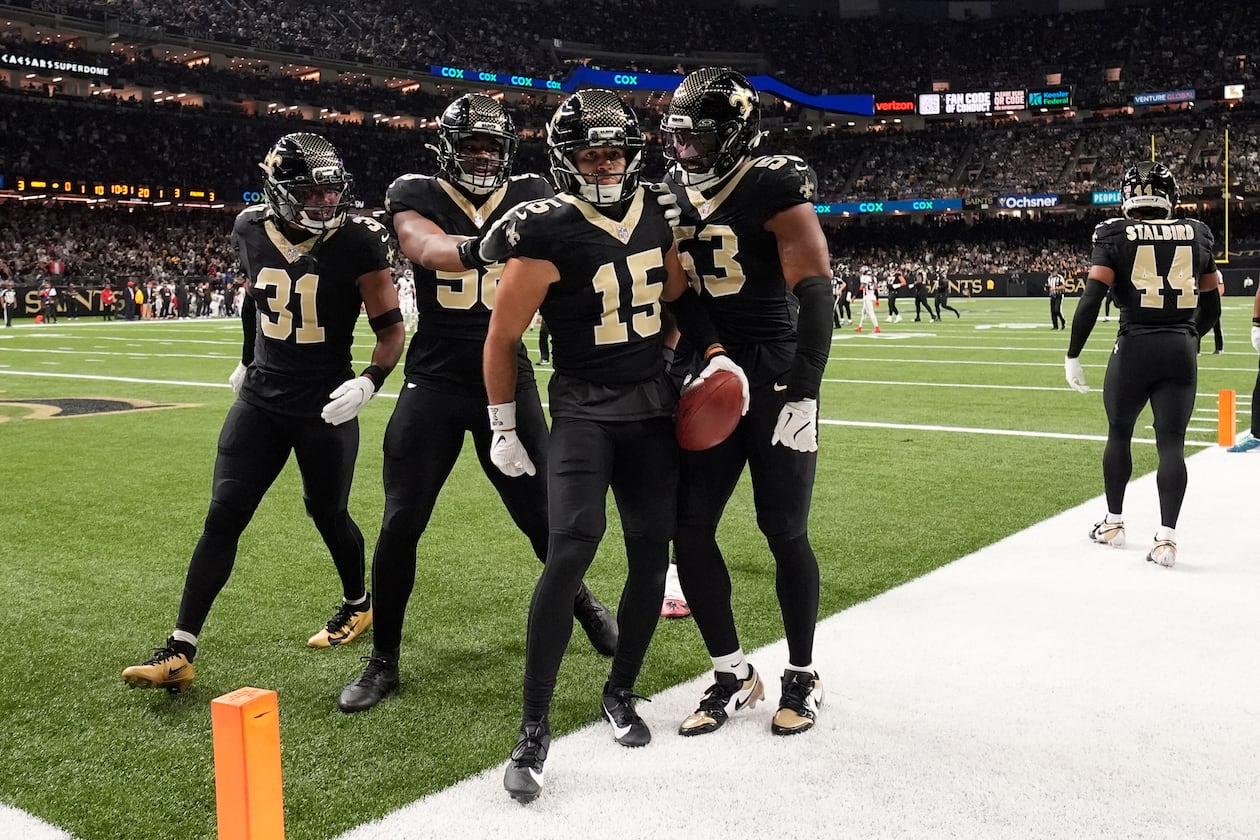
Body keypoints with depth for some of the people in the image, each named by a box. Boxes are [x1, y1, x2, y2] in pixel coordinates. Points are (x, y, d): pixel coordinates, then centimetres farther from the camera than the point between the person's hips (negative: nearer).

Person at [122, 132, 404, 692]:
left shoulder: (356, 242, -15)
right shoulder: (251, 232, -2)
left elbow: (391, 328, -11)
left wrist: (369, 382, -27)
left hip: (325, 405, -3)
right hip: (261, 397, 4)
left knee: (326, 512, 10)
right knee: (223, 517, -1)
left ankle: (359, 604, 40)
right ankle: (180, 651, 3)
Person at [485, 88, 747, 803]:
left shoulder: (653, 214, 3)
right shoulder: (547, 233, -14)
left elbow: (680, 293, 18)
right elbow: (503, 337, -7)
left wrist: (715, 352, 5)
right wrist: (504, 429, -3)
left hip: (654, 403, 6)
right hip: (584, 407, -6)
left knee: (652, 551, 5)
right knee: (574, 546, -21)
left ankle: (621, 693, 25)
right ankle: (535, 729, -11)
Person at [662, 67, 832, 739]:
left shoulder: (774, 190, -11)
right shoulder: (673, 198, 9)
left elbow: (813, 291, -16)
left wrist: (804, 391, -21)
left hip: (774, 379, -6)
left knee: (785, 532, 2)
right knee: (690, 528, 3)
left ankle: (802, 677, 20)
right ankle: (732, 675, 18)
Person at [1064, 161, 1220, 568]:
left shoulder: (1115, 235, -2)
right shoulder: (1196, 233, 8)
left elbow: (1092, 298, -11)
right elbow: (1211, 305, 13)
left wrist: (1073, 355, -6)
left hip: (1135, 347, -2)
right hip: (1181, 350, 2)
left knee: (1119, 433, 17)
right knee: (1171, 442, 3)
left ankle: (1114, 523, 27)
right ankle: (1166, 537, -2)